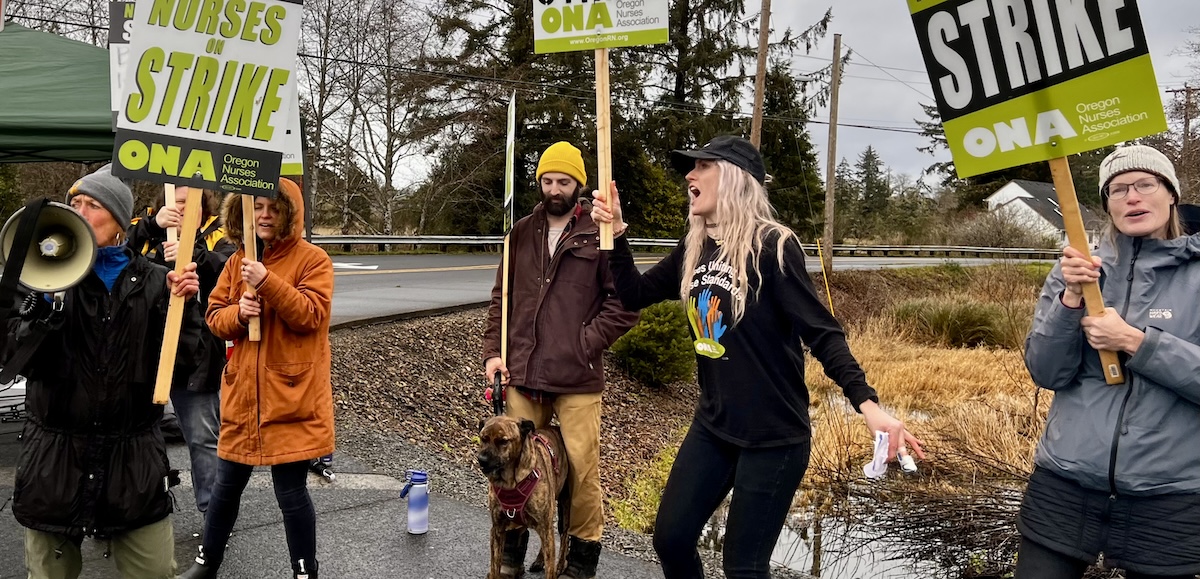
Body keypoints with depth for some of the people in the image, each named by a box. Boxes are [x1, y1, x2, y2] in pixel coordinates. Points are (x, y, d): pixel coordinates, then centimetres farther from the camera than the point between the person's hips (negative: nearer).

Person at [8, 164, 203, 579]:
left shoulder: (153, 282, 1)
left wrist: (183, 305, -14)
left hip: (134, 459, 0)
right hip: (55, 461, 1)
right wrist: (45, 302, -20)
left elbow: (180, 364, -2)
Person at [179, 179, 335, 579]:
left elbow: (310, 315, -18)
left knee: (291, 491, 1)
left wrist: (269, 283, -27)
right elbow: (214, 317, 8)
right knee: (227, 485, 18)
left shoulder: (312, 259, -7)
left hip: (291, 396, -5)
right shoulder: (237, 261, 9)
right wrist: (238, 312, -14)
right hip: (243, 392, 5)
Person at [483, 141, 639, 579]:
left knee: (582, 469, 2)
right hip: (523, 374, 4)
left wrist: (586, 343, -11)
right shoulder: (522, 233, 11)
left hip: (578, 378, -4)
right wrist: (493, 351, 6)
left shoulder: (599, 236, -3)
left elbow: (624, 303, -5)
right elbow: (502, 297, 15)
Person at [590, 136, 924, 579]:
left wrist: (867, 404, -31)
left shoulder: (771, 246, -17)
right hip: (713, 426, 7)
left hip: (773, 434, -7)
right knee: (670, 538, 10)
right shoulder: (694, 249, 4)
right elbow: (636, 295, 13)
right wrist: (616, 232, 0)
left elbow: (822, 333, -19)